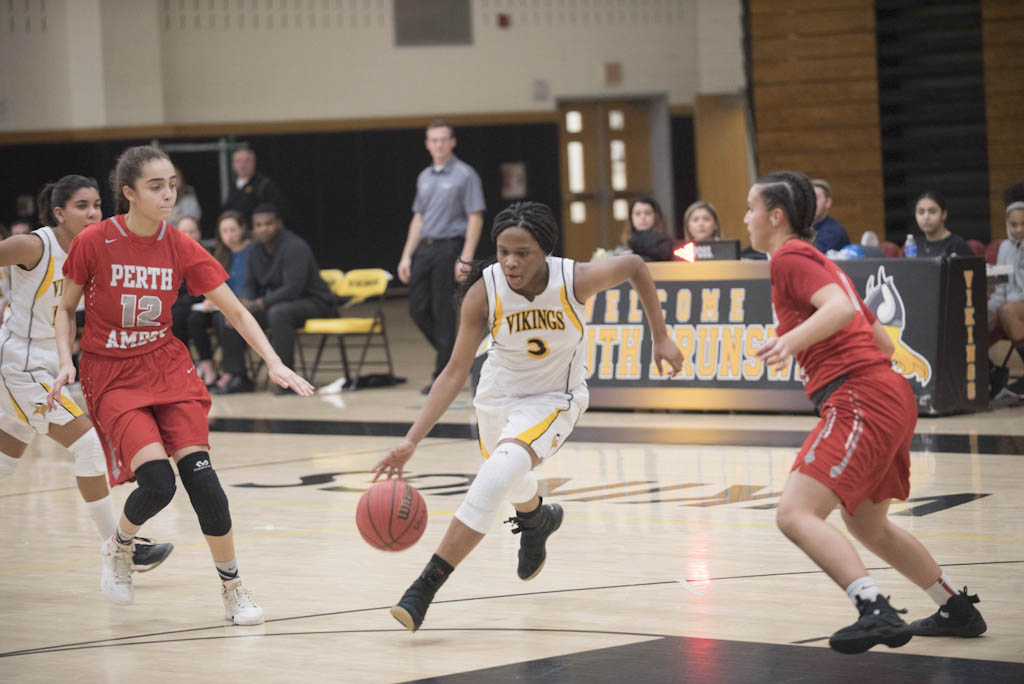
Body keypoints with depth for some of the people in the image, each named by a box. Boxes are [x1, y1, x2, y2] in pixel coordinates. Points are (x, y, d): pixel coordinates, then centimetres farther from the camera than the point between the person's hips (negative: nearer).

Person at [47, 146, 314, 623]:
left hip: (167, 367, 3)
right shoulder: (93, 243, -11)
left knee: (199, 473, -13)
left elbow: (234, 311, -3)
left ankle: (233, 589, 2)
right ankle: (119, 548, 13)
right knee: (157, 481, -20)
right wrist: (66, 364, -12)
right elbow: (66, 308, 3)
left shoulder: (181, 249, -6)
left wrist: (274, 363, -15)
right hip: (111, 376, -2)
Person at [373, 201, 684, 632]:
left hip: (554, 399, -3)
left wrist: (660, 337, -2)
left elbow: (634, 265, -7)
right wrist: (412, 441, -28)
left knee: (497, 477, -27)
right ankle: (538, 520, 67)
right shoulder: (483, 293, -24)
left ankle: (425, 588, -23)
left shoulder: (576, 280, -27)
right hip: (499, 394, 3)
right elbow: (455, 372, -20)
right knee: (514, 487, 26)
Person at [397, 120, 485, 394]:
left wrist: (465, 260, -16)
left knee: (443, 312, -5)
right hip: (424, 249, 7)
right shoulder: (424, 177, 15)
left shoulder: (464, 175, -5)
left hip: (449, 249, -7)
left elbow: (475, 219, -9)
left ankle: (443, 376, 2)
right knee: (418, 310, 4)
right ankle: (453, 356, 22)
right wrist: (407, 256, 12)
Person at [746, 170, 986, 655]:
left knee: (795, 514, -20)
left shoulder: (790, 256, -3)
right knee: (867, 526, 26)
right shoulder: (821, 262, 26)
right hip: (890, 395, 10)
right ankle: (958, 610, 33)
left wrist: (792, 340, -35)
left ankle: (876, 612, -33)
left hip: (859, 399, -10)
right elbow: (883, 342, 26)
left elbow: (841, 307, -22)